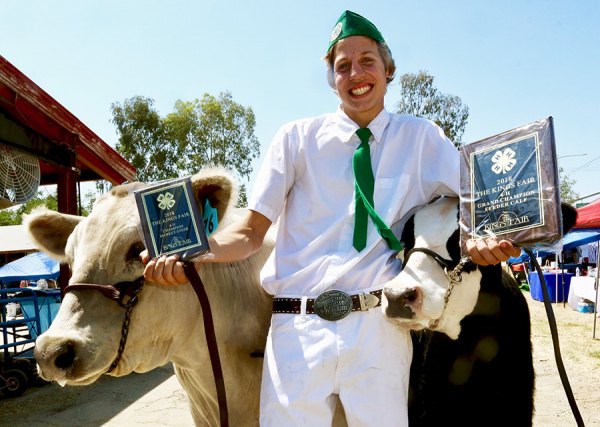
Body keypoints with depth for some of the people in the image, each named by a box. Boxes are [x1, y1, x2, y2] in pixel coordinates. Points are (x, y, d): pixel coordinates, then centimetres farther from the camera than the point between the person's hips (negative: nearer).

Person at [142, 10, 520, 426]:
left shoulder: (421, 137, 9)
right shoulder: (298, 137, 6)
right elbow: (251, 231, 4)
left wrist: (480, 241, -22)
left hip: (378, 327, 0)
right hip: (299, 329, 0)